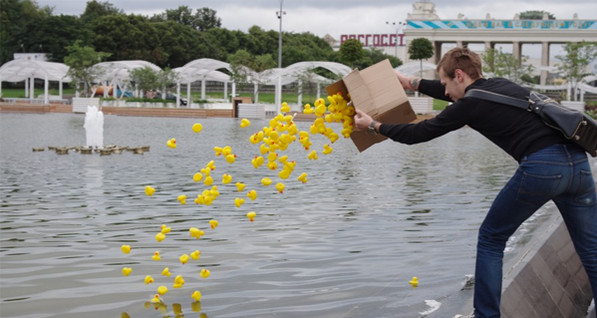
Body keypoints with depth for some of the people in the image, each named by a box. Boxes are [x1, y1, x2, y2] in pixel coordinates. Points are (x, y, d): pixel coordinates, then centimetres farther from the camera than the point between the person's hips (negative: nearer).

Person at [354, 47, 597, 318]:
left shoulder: (471, 105, 4)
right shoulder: (501, 85, 24)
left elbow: (417, 134, 12)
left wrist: (374, 126, 27)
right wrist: (411, 83, 50)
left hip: (540, 168, -7)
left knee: (491, 239, 14)